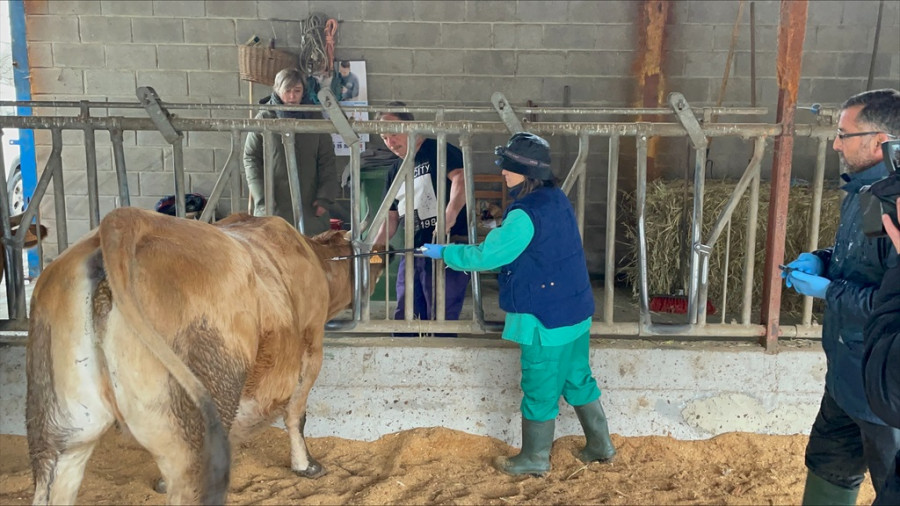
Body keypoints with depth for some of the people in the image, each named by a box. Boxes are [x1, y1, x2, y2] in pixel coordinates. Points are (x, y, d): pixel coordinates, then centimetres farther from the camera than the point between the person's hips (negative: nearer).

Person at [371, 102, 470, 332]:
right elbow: (391, 217, 20)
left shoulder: (439, 151, -6)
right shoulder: (394, 172, 17)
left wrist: (448, 218, -41)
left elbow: (461, 179, -24)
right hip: (412, 252, 8)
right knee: (403, 320, 12)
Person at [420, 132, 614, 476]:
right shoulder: (557, 199, 5)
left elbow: (487, 255, -18)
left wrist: (444, 252, -6)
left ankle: (535, 459, 22)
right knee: (578, 379, 20)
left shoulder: (526, 214, -23)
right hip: (576, 310, 9)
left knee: (539, 390, 7)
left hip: (547, 319, -9)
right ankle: (600, 446, 32)